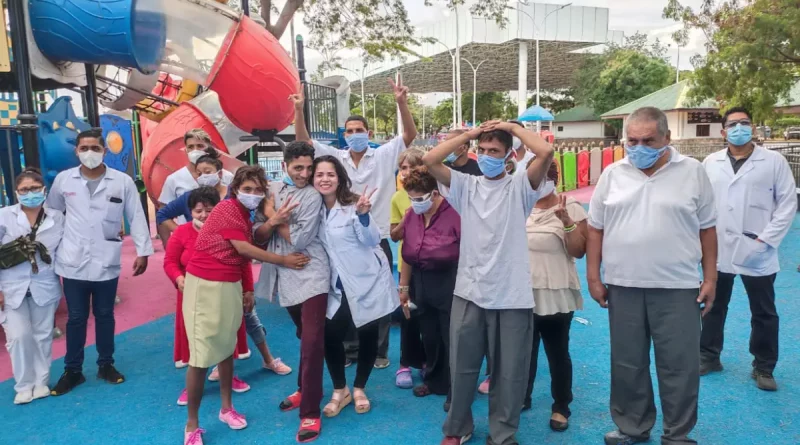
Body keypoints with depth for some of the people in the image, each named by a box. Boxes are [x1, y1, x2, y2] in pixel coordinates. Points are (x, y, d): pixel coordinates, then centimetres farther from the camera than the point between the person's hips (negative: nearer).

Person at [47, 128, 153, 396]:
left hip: (106, 263, -1)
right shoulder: (63, 180, 1)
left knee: (105, 315, 13)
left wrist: (143, 251, -5)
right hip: (73, 263, 1)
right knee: (76, 318, 10)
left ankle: (106, 365, 28)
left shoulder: (123, 181, -4)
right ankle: (72, 370, 24)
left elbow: (136, 217, -2)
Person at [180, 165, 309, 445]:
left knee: (227, 347, 15)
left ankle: (226, 408, 30)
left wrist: (248, 288, 7)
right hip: (205, 285, -8)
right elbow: (243, 249, -20)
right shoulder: (226, 209, -16)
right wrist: (284, 261, -15)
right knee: (201, 354, -5)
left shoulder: (245, 215, 11)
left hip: (231, 285, 8)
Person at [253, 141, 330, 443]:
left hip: (311, 276, -5)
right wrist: (272, 221, -17)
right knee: (305, 337, 20)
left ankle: (310, 413, 0)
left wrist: (272, 215, -6)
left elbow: (298, 240, -17)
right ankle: (304, 390, 38)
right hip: (285, 277, 5)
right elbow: (258, 237, 3)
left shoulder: (313, 196, -9)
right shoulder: (271, 191, 6)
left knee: (312, 342, -8)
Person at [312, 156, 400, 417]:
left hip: (368, 281, -3)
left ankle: (359, 389, 28)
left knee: (367, 335, 6)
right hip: (338, 285, 4)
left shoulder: (352, 205, -14)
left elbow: (372, 240, -19)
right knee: (330, 336, -6)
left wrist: (363, 214, -36)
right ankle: (340, 391, 16)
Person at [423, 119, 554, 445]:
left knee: (509, 372, 10)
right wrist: (468, 135, -1)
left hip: (512, 296, -2)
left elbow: (546, 152, -17)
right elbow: (429, 160, -4)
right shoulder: (466, 186, 6)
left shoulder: (520, 187, -1)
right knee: (462, 367, 15)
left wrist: (512, 127, -5)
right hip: (468, 293, 2)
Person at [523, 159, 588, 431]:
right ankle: (522, 397, 32)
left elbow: (578, 252, -14)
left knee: (557, 353, 7)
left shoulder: (571, 208, -6)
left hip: (555, 296, -4)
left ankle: (561, 408, 22)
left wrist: (566, 220, -24)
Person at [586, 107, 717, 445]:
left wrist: (710, 279, -1)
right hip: (623, 286, 2)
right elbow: (596, 228, 6)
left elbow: (707, 228, 3)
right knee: (627, 364, 12)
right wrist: (593, 277, 2)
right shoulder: (612, 175, 3)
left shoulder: (692, 172, 0)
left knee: (679, 366, 7)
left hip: (677, 287, -1)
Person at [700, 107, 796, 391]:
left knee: (764, 314, 9)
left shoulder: (774, 161, -1)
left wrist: (765, 240, -11)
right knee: (713, 307, 14)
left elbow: (788, 203, -3)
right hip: (718, 250, 2)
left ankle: (763, 368, 25)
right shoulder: (710, 163, 6)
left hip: (757, 254, -2)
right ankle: (708, 357, 29)